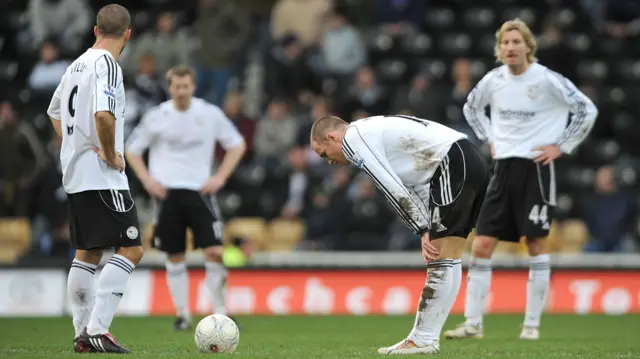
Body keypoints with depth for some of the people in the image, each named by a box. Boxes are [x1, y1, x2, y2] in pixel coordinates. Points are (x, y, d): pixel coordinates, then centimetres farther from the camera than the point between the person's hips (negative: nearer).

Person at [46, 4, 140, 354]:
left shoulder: (77, 64, 14)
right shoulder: (107, 65, -14)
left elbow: (55, 112, 28)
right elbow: (103, 114, -30)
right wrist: (110, 154, -17)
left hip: (75, 176, 9)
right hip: (102, 177, -9)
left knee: (87, 253, 14)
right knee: (130, 249, -8)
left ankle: (82, 334, 14)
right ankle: (96, 328, -16)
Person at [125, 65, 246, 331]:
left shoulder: (210, 114, 1)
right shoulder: (157, 116, 1)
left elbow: (237, 145, 11)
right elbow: (132, 150, 11)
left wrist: (220, 177, 1)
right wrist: (147, 180, -2)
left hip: (200, 190, 0)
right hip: (167, 191, 0)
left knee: (214, 251, -11)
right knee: (175, 256, 3)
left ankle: (220, 313, -1)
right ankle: (182, 314, 13)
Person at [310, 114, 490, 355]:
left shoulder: (353, 138, -3)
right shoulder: (375, 132, 26)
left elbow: (393, 190, -10)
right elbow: (414, 187, 20)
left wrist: (423, 231, -6)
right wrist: (428, 232, 9)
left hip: (454, 164, -10)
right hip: (472, 162, 10)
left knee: (443, 258, -9)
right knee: (445, 258, 9)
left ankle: (424, 339, -9)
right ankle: (423, 337, 12)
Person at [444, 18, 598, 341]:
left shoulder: (547, 80, -10)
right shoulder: (493, 80, 4)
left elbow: (587, 111, -4)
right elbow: (471, 107, 25)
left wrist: (561, 146, -6)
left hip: (536, 168, -4)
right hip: (504, 168, 4)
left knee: (535, 244, -1)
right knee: (481, 245, -2)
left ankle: (532, 324, 7)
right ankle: (473, 323, 2)